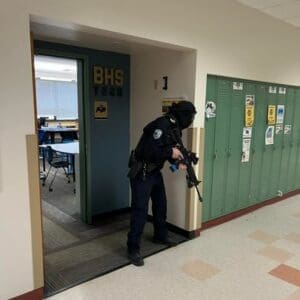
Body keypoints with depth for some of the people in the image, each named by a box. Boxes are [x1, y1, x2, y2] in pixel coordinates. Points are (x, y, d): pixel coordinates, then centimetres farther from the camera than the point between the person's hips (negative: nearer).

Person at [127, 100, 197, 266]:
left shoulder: (173, 127, 6)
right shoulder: (161, 126, -25)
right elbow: (150, 151, -31)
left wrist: (177, 162, -1)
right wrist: (170, 152, -20)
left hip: (155, 171, 10)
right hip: (141, 173, -10)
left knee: (161, 205, 20)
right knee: (140, 210, -4)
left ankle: (160, 236, 40)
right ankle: (133, 249, 9)